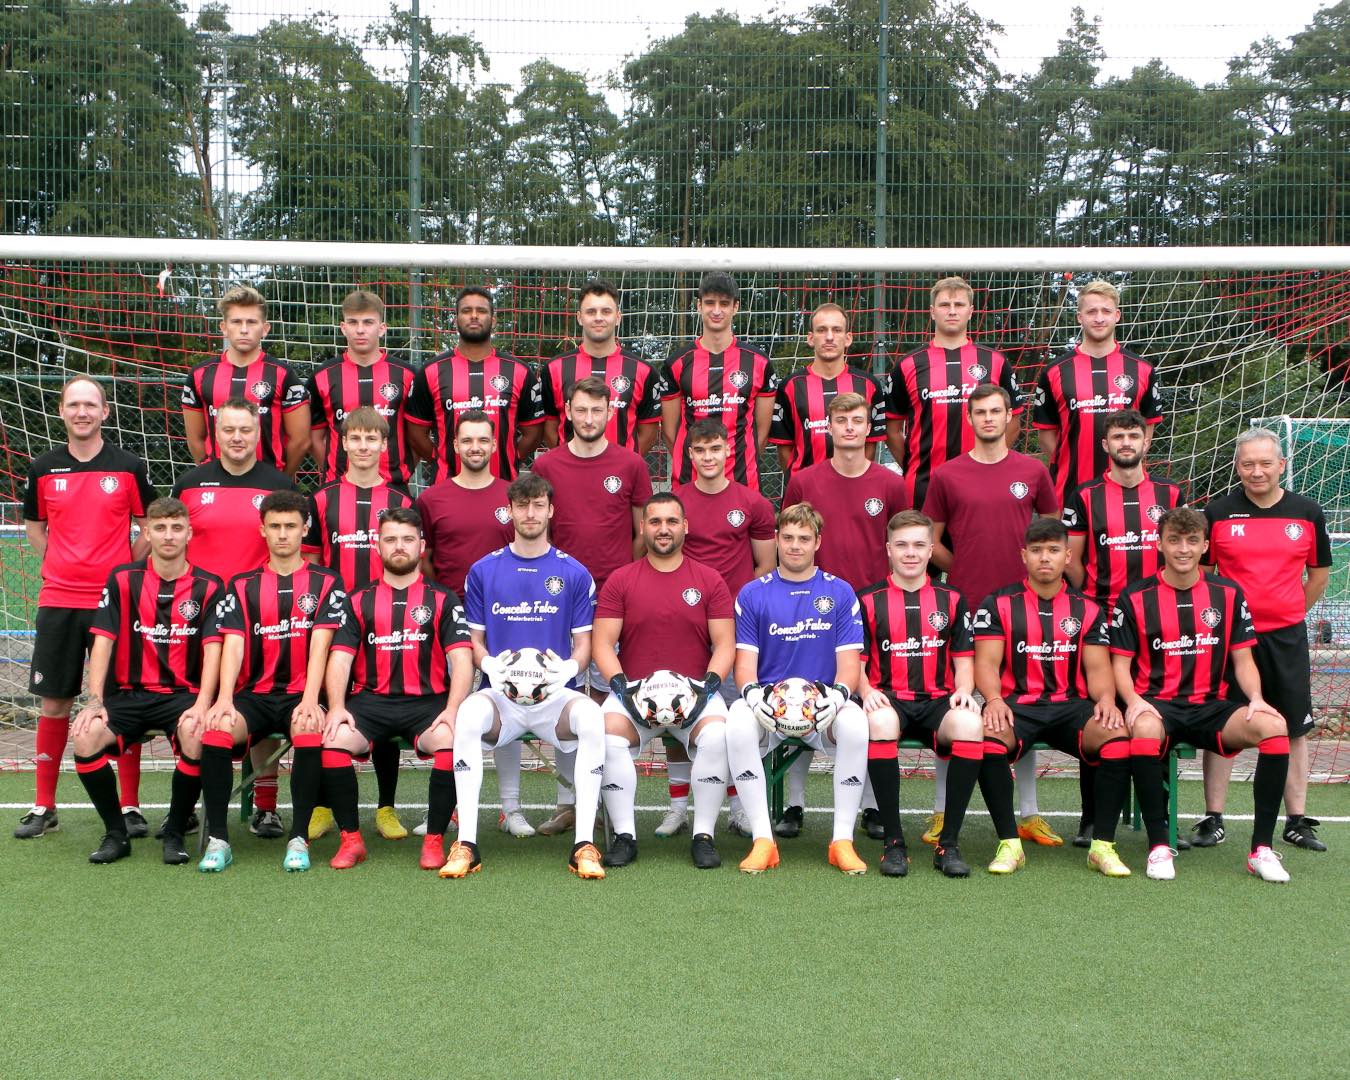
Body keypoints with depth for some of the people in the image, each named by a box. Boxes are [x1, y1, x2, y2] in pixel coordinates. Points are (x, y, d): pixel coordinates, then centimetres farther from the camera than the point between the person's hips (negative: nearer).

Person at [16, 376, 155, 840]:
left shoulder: (129, 467, 0)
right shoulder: (43, 468, 6)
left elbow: (148, 526, 8)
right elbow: (34, 526, 18)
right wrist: (60, 565, 6)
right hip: (58, 601, 2)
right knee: (53, 703, 6)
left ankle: (130, 806, 10)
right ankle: (44, 807, 17)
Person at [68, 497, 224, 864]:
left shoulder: (208, 587, 2)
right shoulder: (122, 580, 5)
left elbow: (213, 648, -7)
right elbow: (102, 641, -1)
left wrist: (202, 705, -22)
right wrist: (94, 700, -14)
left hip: (183, 693, -1)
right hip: (128, 693, 2)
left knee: (196, 735, -35)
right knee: (85, 736, -27)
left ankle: (175, 833, -11)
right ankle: (116, 833, -6)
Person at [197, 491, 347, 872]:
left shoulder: (325, 583, 8)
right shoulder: (241, 586, 13)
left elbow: (319, 645, -5)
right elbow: (233, 644, 0)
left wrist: (310, 700, -20)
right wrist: (224, 699, -17)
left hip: (300, 694, -2)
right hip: (254, 694, 2)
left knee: (309, 729, -37)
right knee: (217, 730, -31)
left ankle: (299, 838, -24)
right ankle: (218, 839, -19)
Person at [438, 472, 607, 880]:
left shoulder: (574, 574, 9)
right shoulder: (483, 571, 11)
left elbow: (583, 643, 9)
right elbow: (475, 638, 12)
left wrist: (569, 667, -14)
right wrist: (490, 664, -11)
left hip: (555, 695, 0)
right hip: (502, 694, 0)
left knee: (592, 717, -35)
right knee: (469, 715, -35)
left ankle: (585, 843, -30)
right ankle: (466, 842, -30)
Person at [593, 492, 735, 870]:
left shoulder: (709, 581, 9)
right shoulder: (620, 581, 8)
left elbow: (724, 643, 4)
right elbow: (603, 643, 3)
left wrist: (708, 684, -12)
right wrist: (620, 685, -13)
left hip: (695, 691, 0)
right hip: (634, 689, 0)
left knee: (716, 736, -30)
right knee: (609, 735, -29)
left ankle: (704, 836, -15)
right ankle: (624, 836, -16)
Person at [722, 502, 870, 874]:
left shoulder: (840, 593, 10)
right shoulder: (753, 594, 10)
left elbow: (849, 661, 5)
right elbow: (745, 660, 5)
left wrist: (838, 694, -17)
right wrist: (753, 693, -18)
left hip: (822, 706, 0)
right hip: (767, 704, 0)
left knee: (855, 725, -34)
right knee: (737, 726, -34)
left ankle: (842, 839, -23)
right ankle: (763, 839, -27)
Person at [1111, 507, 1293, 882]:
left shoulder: (1228, 594, 11)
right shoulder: (1135, 598, 4)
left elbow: (1243, 659, 11)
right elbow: (1121, 663, 3)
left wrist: (1256, 698, -9)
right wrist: (1133, 701, -18)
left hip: (1211, 705, 3)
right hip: (1157, 704, -2)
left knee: (1274, 726, -27)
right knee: (1145, 729, -39)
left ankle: (1261, 849, -19)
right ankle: (1158, 845, -26)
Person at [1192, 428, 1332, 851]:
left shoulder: (1308, 513, 3)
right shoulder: (1217, 513, -2)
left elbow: (1319, 574, 14)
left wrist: (1289, 613, 10)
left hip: (1287, 639, 2)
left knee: (1294, 729, 6)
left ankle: (1297, 821, 15)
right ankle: (1213, 820, 10)